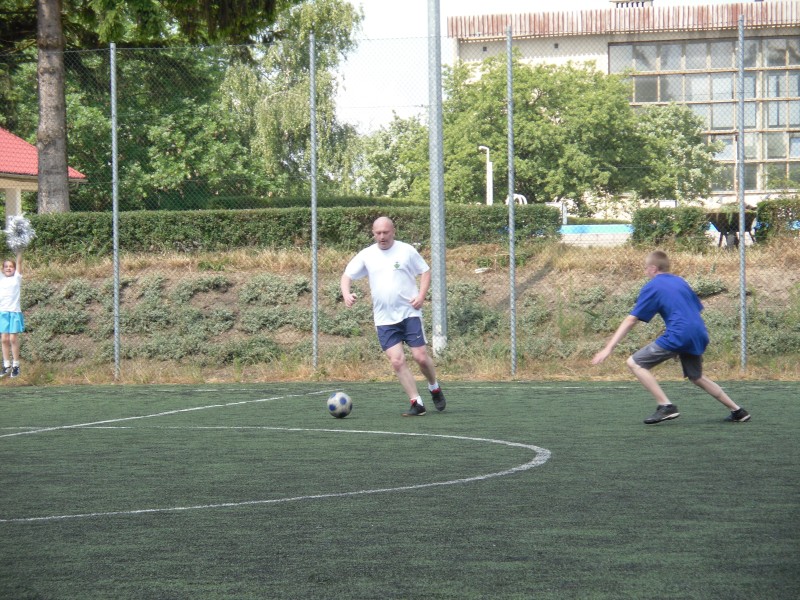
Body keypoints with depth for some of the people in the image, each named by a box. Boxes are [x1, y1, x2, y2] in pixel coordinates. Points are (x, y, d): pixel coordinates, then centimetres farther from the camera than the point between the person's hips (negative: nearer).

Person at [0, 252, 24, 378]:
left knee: (13, 339, -3)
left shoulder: (16, 278, 5)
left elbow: (19, 263, -4)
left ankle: (16, 365, 5)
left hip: (14, 312, -3)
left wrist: (19, 252, -15)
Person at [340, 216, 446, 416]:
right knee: (397, 361, -8)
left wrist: (421, 295, -9)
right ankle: (416, 403, -3)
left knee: (420, 356, -7)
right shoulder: (366, 255, 7)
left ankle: (434, 388, 23)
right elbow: (347, 275, 10)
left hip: (409, 313, -2)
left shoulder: (406, 250, 1)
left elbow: (425, 272, 7)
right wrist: (346, 294, -11)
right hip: (384, 319, 2)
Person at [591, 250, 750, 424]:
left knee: (634, 363, -2)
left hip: (679, 336, -8)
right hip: (699, 335, 8)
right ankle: (737, 410, 30)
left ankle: (666, 406, -11)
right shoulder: (680, 281, 22)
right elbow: (697, 308, 25)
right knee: (696, 377, 30)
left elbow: (630, 320, -1)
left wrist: (609, 348, -2)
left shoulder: (651, 287, 3)